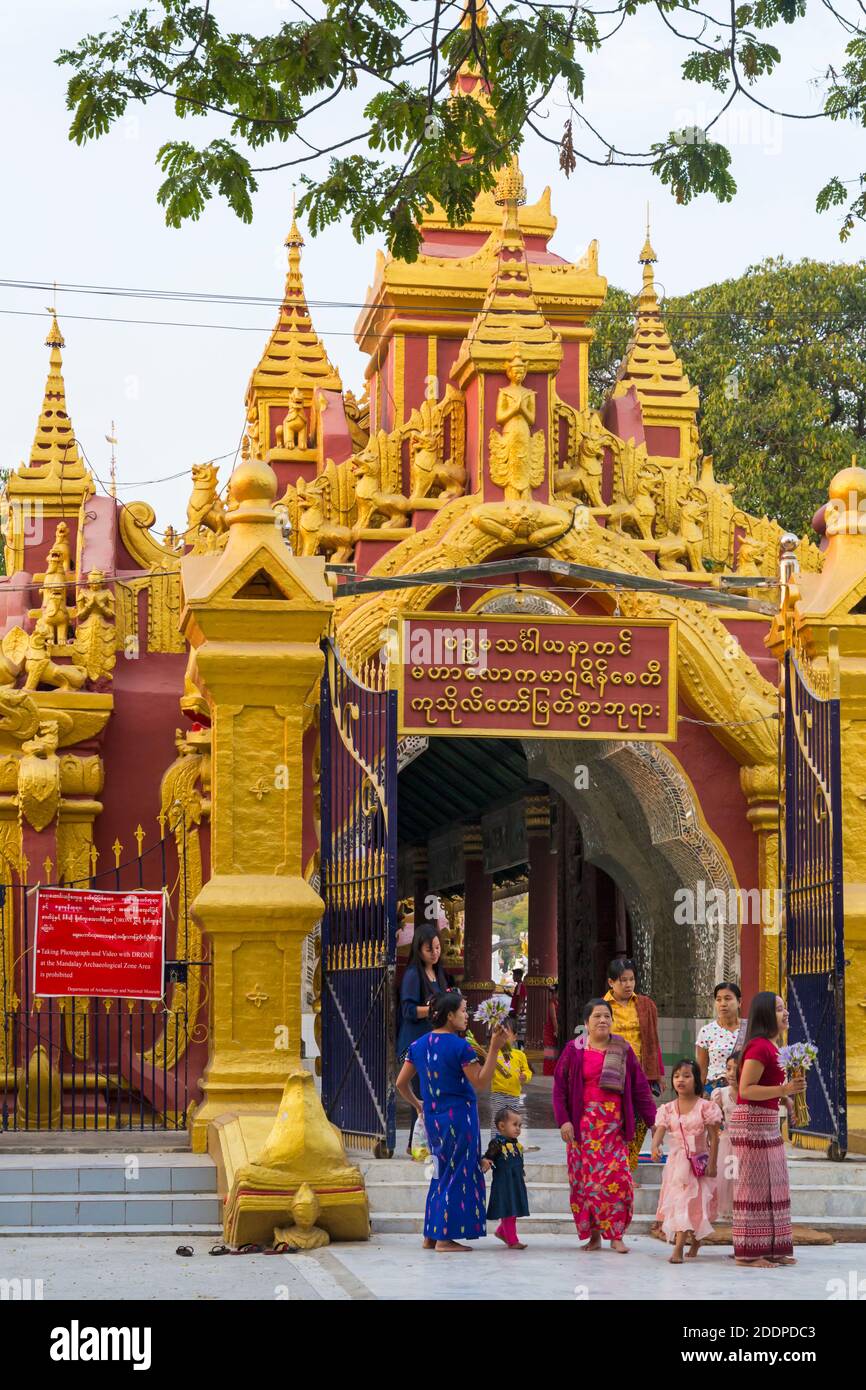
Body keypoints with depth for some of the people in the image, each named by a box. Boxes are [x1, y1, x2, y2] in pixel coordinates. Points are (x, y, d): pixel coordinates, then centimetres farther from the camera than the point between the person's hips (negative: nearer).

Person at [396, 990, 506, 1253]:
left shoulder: (418, 1045, 5)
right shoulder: (459, 1047, -15)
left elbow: (401, 1083, 9)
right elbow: (481, 1083, -14)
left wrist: (417, 1104, 25)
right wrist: (494, 1049, -17)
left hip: (432, 1117, 7)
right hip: (458, 1117, -7)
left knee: (441, 1173, 18)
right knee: (458, 1175, 2)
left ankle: (430, 1235, 20)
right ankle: (445, 1238, 1)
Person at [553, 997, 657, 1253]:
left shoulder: (623, 1050, 7)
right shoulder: (574, 1049, 3)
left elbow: (639, 1087, 9)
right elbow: (560, 1087, 3)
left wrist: (652, 1121, 7)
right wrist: (563, 1120, -6)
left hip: (614, 1123, 1)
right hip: (584, 1123, -1)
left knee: (618, 1178, -9)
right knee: (585, 1179, 0)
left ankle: (616, 1235, -1)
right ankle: (593, 1235, 10)